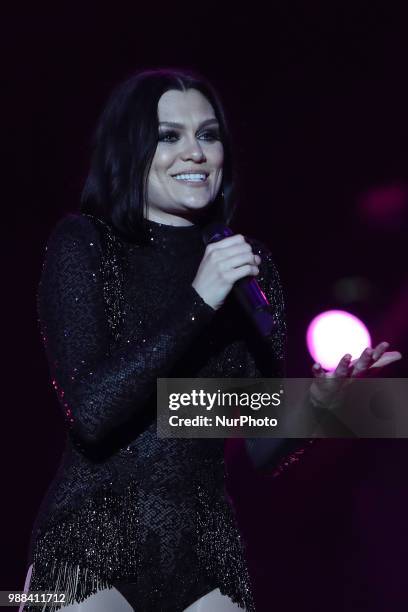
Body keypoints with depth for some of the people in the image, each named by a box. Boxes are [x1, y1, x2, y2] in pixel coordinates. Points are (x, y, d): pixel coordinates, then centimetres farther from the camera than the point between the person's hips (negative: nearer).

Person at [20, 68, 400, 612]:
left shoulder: (251, 265, 5)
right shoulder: (84, 242, -5)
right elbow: (89, 411, -17)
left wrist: (318, 394, -15)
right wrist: (198, 303, -20)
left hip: (206, 545, 3)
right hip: (91, 545, -3)